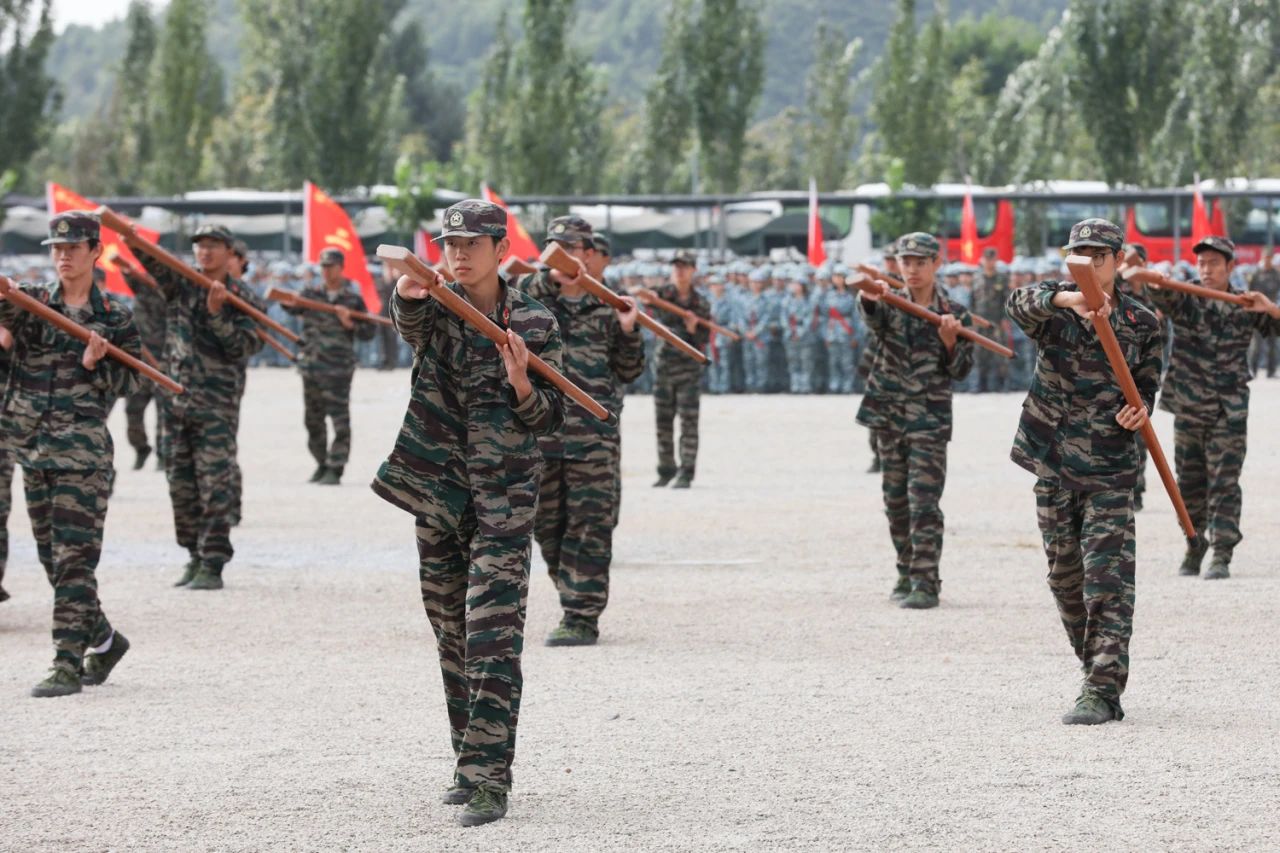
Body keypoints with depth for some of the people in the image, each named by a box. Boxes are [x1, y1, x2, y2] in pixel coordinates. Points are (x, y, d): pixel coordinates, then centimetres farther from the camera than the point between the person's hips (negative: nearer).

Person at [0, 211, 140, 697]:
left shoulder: (114, 316, 2)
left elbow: (128, 381, 6)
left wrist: (97, 364, -13)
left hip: (82, 446, -4)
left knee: (74, 557, -10)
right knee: (52, 556, 12)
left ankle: (68, 665, -10)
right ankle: (103, 639, 29)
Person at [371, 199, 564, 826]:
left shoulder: (534, 323, -1)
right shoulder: (437, 306, 2)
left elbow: (550, 419, 1)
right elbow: (412, 324, -24)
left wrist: (521, 383, -20)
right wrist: (409, 295, -47)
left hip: (504, 500, -4)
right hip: (437, 492, 4)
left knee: (492, 638, -13)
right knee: (451, 636, 12)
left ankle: (490, 780, -16)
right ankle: (470, 762, 25)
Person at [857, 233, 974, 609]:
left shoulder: (955, 314, 1)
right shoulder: (890, 304, 3)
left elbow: (960, 371, 1)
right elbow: (872, 318, -23)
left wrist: (949, 341, -19)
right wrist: (870, 298, -46)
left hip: (929, 419, -3)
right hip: (888, 415, 3)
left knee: (923, 502, -11)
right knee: (896, 501, 10)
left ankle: (925, 582, -12)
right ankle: (907, 574, 22)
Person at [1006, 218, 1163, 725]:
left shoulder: (1141, 323, 3)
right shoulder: (1052, 309, -1)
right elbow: (1020, 302, -25)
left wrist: (1141, 409, -11)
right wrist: (1068, 299, -47)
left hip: (1109, 469, -2)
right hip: (1052, 466, 2)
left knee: (1107, 579, -13)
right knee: (1065, 576, 11)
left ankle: (1103, 691, -18)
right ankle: (1096, 671, 28)